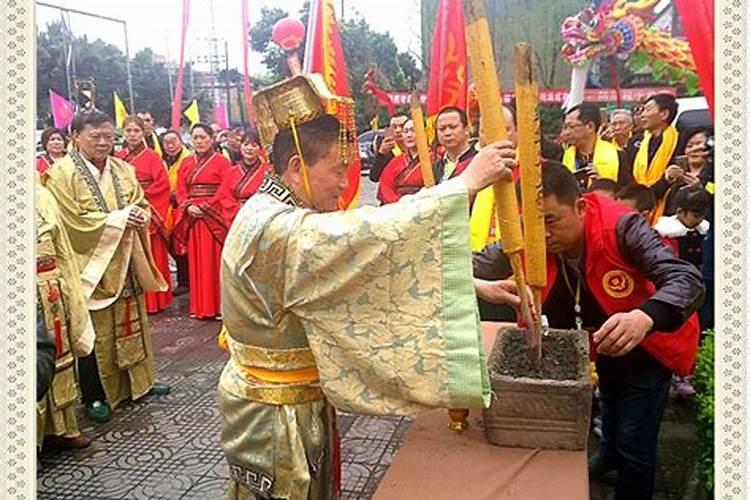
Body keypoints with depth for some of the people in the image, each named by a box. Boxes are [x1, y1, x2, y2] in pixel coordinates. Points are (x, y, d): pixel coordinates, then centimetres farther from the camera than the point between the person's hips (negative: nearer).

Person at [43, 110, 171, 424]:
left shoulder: (122, 169, 8)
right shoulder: (62, 173, -10)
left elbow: (143, 205, 10)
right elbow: (74, 221, -17)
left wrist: (138, 216, -13)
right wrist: (118, 219, -17)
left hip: (127, 263, 6)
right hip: (90, 265, -5)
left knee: (132, 324, 15)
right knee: (95, 334, 3)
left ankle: (139, 382, 30)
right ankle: (95, 397, 17)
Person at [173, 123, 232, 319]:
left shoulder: (221, 161, -1)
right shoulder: (186, 163, 15)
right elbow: (181, 189, 10)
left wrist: (206, 207, -16)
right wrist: (188, 207, -8)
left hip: (214, 217, -5)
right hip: (191, 217, 5)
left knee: (214, 261, -4)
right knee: (196, 262, 7)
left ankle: (217, 305, 4)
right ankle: (199, 306, 14)